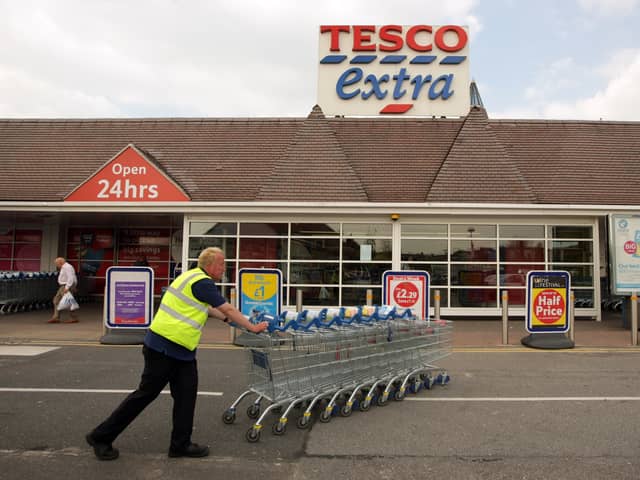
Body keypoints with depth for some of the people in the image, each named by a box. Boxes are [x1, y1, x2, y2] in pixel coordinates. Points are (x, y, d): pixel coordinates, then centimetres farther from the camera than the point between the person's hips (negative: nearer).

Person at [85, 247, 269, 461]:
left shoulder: (195, 277, 13)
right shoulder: (202, 283, -16)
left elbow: (206, 308, 28)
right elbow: (228, 309, -12)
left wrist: (226, 319, 29)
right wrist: (253, 327, -3)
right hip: (164, 346, -10)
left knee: (186, 393, 8)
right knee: (147, 393, 1)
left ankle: (181, 444, 15)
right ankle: (101, 436, 15)